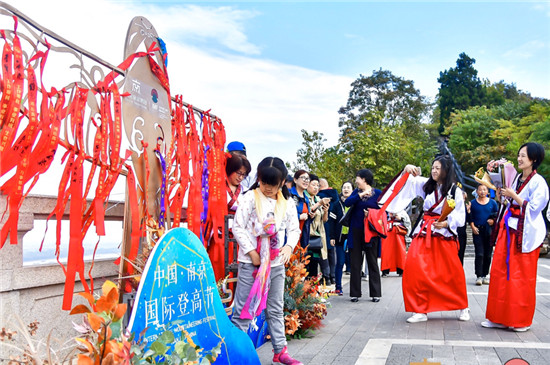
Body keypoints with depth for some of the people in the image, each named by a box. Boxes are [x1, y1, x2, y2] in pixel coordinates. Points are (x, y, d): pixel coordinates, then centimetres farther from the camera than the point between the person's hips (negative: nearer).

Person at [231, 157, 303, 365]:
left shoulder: (287, 203, 5)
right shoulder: (250, 198, -6)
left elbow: (294, 229, 11)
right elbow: (238, 228, -8)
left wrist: (289, 246, -9)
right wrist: (251, 252, -13)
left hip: (277, 264, 4)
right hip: (251, 262, -4)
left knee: (276, 310, 13)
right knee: (243, 309, -1)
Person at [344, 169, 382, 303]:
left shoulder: (378, 193, 2)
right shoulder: (357, 192, 10)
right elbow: (347, 203, -7)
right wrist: (360, 195, -18)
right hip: (356, 232, 3)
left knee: (372, 262, 4)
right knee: (355, 263, 4)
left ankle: (375, 293, 12)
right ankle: (355, 293, 10)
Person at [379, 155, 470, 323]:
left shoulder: (455, 191, 0)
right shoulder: (427, 184, 10)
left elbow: (460, 216, -1)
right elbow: (408, 181, 14)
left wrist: (446, 223, -18)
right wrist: (407, 170, -6)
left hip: (445, 233, -3)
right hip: (425, 232, 3)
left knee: (452, 272, 1)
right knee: (414, 267, -12)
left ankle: (463, 307, 27)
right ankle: (421, 310, -2)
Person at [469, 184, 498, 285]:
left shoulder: (492, 203, 7)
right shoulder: (473, 203, 5)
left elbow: (497, 215, 10)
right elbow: (471, 217, 5)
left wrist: (493, 221, -10)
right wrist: (473, 227, -8)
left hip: (489, 231, 2)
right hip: (477, 231, -2)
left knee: (488, 254, 5)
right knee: (479, 254, -9)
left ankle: (485, 275, 16)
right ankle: (479, 276, -7)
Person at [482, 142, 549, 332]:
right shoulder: (516, 178, 12)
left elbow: (533, 207, -15)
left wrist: (513, 195, -14)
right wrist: (501, 195, 1)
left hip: (525, 233, -7)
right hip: (508, 230, 7)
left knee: (521, 277, 0)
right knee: (500, 272, 7)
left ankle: (522, 320, 14)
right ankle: (499, 317, 16)